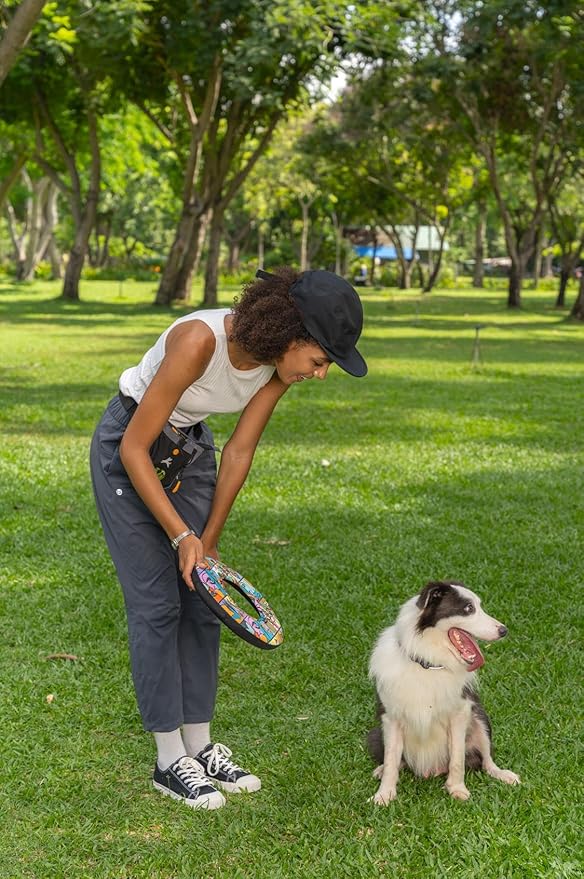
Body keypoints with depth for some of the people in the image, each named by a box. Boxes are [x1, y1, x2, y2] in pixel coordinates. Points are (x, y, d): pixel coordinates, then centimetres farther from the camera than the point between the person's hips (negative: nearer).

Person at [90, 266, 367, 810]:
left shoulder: (279, 365, -15)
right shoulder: (200, 340, -35)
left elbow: (238, 454, -4)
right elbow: (134, 449, -27)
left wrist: (208, 541, -1)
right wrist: (182, 536, -23)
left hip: (191, 448, 7)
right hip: (127, 448, -6)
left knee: (201, 599, 5)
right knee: (156, 602, -6)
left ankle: (200, 746, 15)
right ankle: (169, 760, 4)